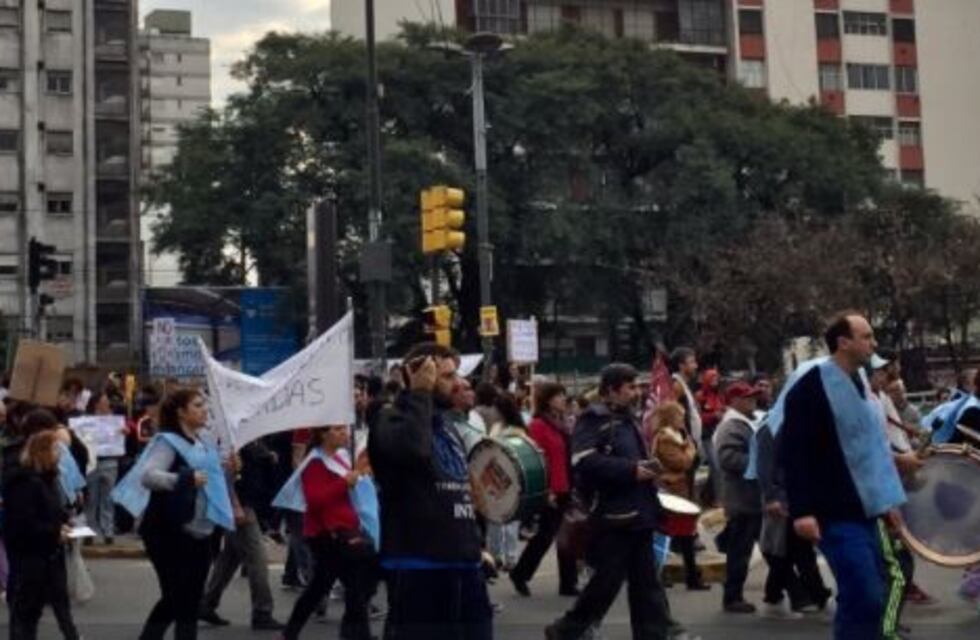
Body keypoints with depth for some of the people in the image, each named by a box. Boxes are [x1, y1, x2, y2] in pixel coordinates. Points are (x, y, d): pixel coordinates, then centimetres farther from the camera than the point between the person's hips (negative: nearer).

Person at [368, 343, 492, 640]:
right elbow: (413, 448, -31)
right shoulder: (391, 419, -8)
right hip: (418, 565, -8)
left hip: (463, 563, 8)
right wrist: (420, 394, -19)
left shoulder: (447, 425, 18)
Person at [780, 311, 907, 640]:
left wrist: (887, 499, 21)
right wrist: (801, 510, -23)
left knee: (870, 599, 11)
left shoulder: (859, 381, 14)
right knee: (864, 598, -14)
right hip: (836, 515, -9)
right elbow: (792, 450, -18)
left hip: (864, 510, 9)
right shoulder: (812, 384, -13)